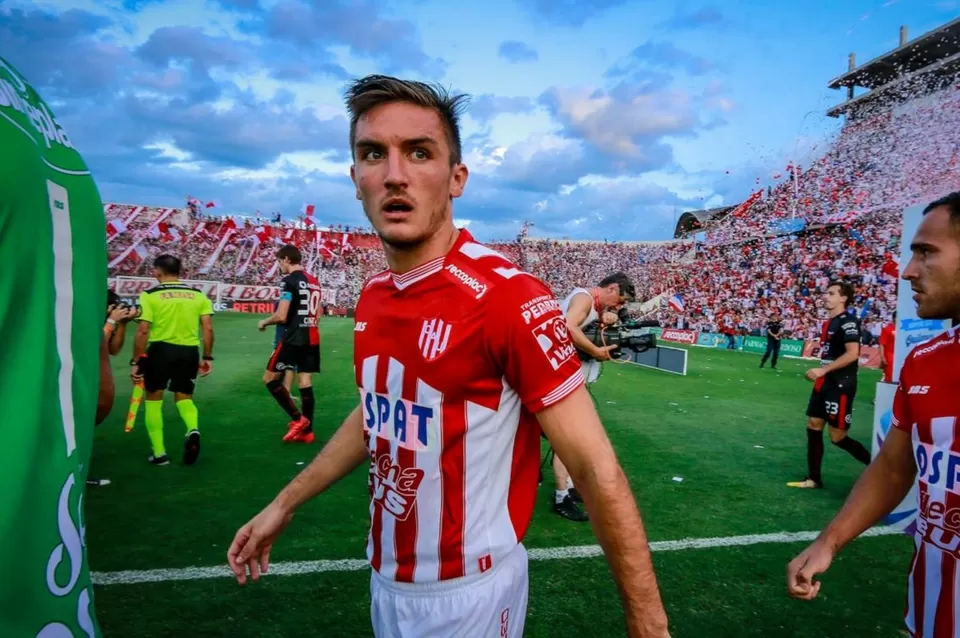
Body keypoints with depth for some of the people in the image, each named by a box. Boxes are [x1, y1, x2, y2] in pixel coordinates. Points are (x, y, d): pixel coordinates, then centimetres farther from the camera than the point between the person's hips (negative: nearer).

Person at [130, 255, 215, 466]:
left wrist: (135, 362, -2)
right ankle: (193, 429, -11)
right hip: (189, 351, 3)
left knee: (153, 399, 15)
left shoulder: (150, 295, -4)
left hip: (161, 349, -3)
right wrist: (208, 357, 10)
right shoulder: (198, 294, 5)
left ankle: (159, 453, 16)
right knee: (184, 397, 19)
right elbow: (208, 329, 2)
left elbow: (143, 331, -9)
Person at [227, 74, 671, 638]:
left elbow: (596, 470, -22)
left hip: (467, 591, -6)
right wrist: (284, 504, 19)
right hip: (387, 579, 7)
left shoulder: (509, 298, -24)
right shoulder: (373, 297, -1)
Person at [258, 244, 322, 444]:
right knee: (305, 383, 9)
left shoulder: (289, 281, -12)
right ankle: (307, 431, 11)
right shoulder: (314, 281, 13)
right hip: (312, 339, 8)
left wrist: (264, 322, 1)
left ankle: (298, 419, 0)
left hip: (293, 339, -8)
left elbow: (281, 316, -17)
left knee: (270, 379, 5)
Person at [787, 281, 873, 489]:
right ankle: (814, 478, 16)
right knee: (813, 427, 8)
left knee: (838, 437, -5)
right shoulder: (829, 322, 14)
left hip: (840, 386, -9)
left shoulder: (848, 322, -14)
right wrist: (820, 374, 16)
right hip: (825, 384, 9)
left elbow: (852, 354, -23)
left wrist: (823, 370, -23)